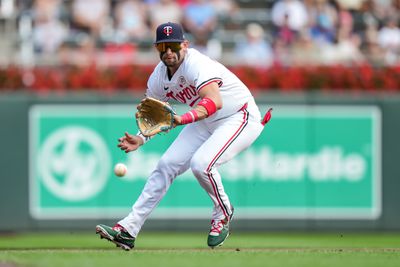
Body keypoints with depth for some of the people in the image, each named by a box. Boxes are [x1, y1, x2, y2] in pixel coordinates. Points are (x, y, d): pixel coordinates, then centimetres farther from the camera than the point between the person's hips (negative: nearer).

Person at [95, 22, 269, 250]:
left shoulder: (196, 64, -28)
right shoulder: (158, 78, -3)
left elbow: (215, 102, -44)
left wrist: (183, 119, -57)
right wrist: (141, 139, -8)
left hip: (240, 118, -8)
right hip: (205, 125, 8)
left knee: (201, 163, -28)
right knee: (166, 165, -2)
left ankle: (223, 214, 0)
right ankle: (128, 230, -1)